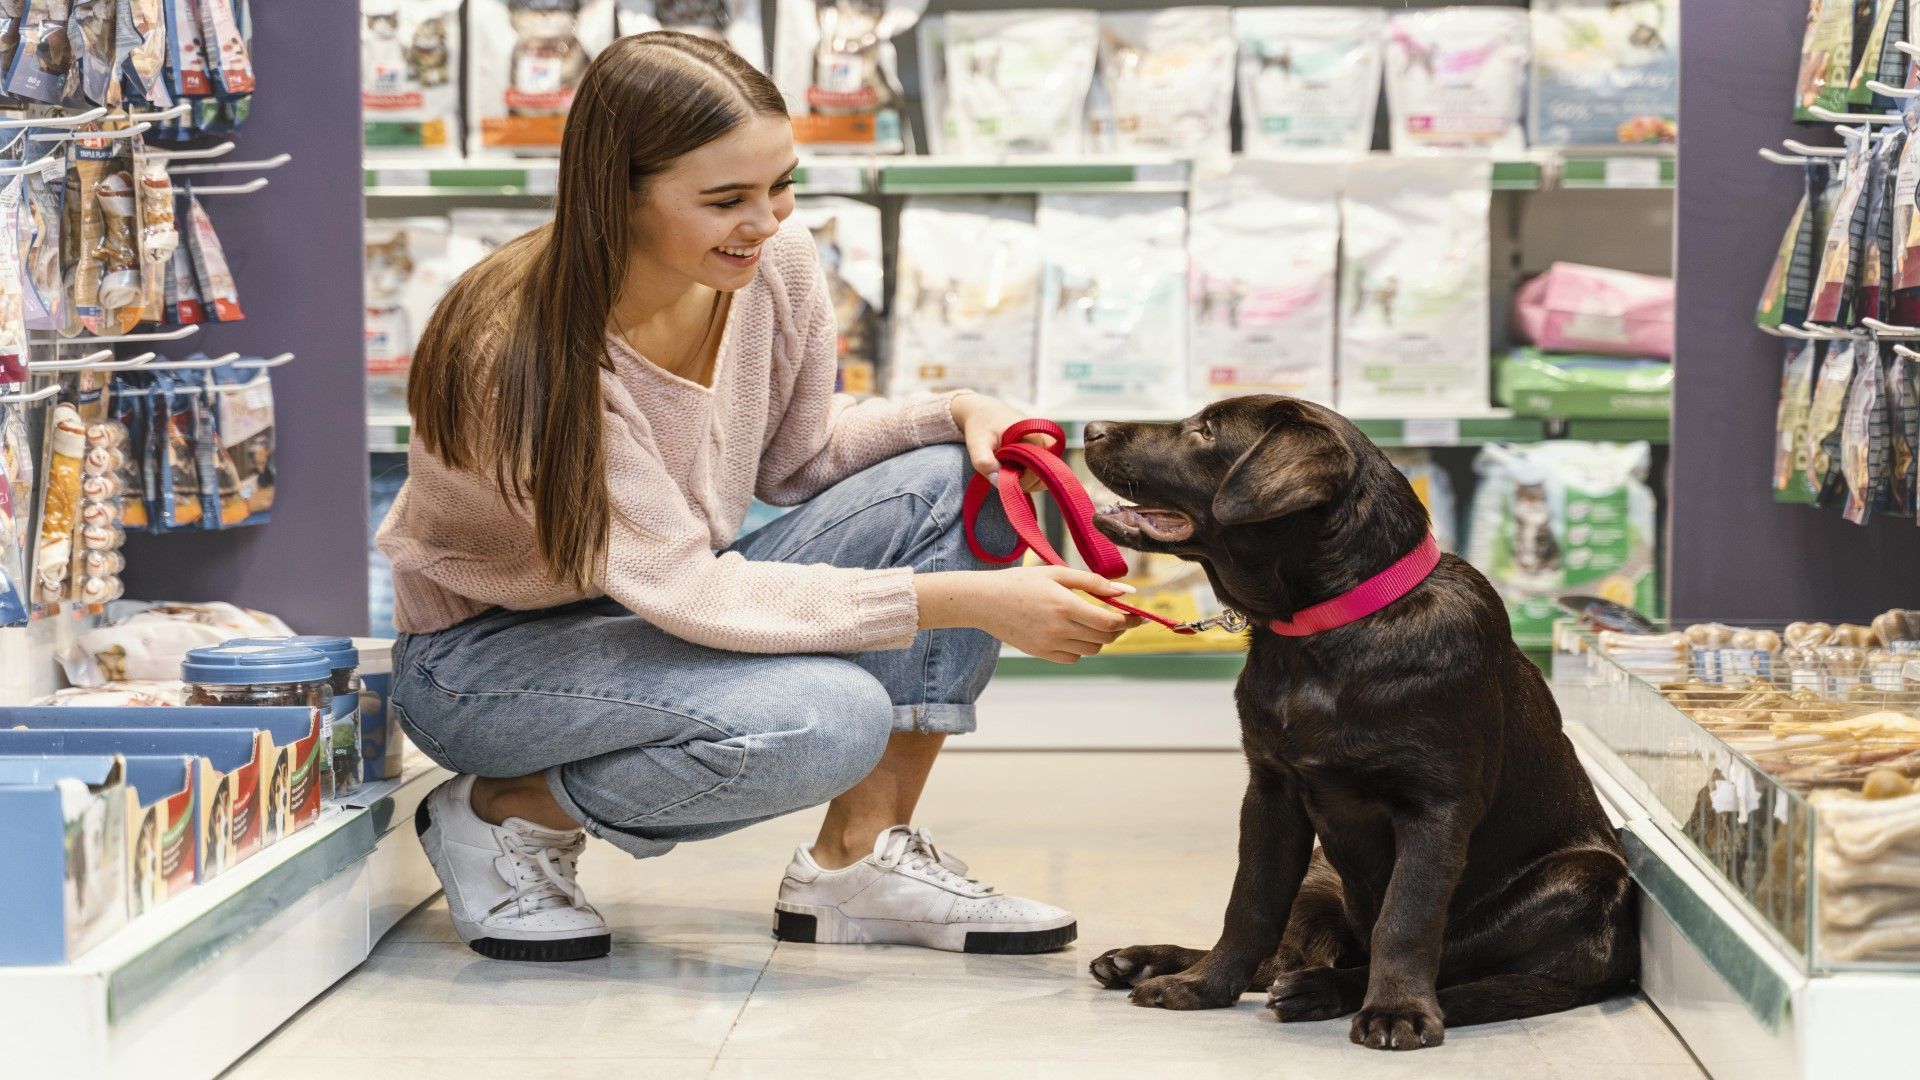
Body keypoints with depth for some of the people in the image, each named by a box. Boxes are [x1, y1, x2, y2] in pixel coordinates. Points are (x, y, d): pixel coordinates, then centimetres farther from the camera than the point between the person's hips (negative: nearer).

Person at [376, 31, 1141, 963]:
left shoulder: (777, 269, -12)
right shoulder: (521, 355, -32)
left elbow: (794, 457, 6)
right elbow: (687, 591, -33)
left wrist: (958, 414, -15)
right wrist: (971, 601, -38)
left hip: (670, 610, 7)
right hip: (488, 654, -7)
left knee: (954, 482, -14)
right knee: (827, 717, -33)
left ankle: (861, 857, -8)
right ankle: (502, 815, -8)